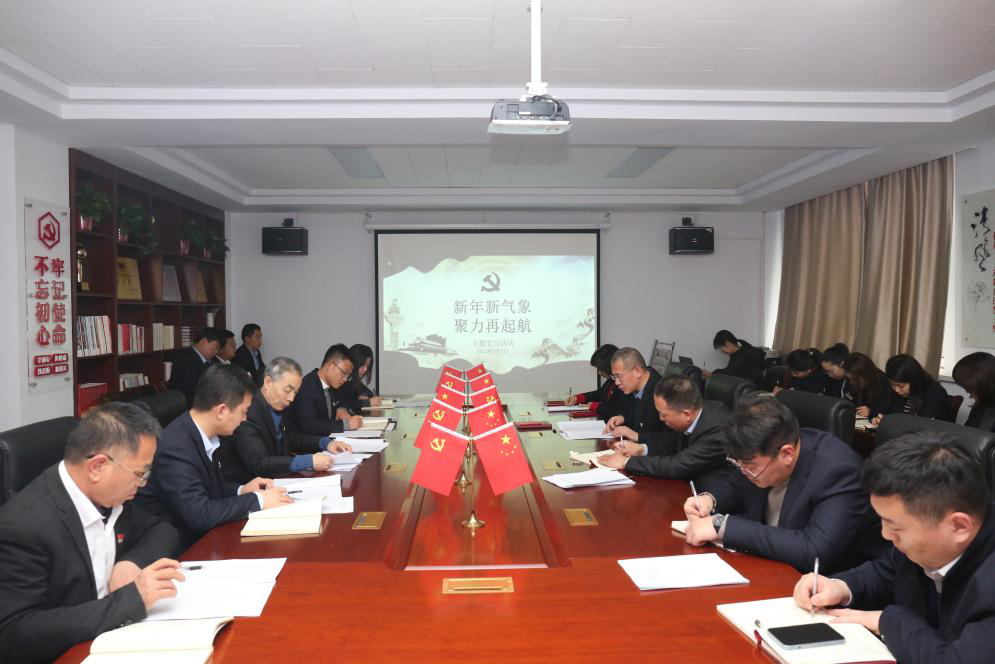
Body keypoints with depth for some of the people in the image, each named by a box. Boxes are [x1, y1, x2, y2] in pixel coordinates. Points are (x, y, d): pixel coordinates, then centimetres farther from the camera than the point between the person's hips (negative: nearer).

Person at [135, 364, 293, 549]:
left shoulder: (203, 435, 0)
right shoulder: (175, 449, -24)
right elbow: (199, 515, -27)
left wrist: (241, 490, 0)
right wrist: (257, 500, -18)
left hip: (200, 535, 7)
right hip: (179, 548, -7)